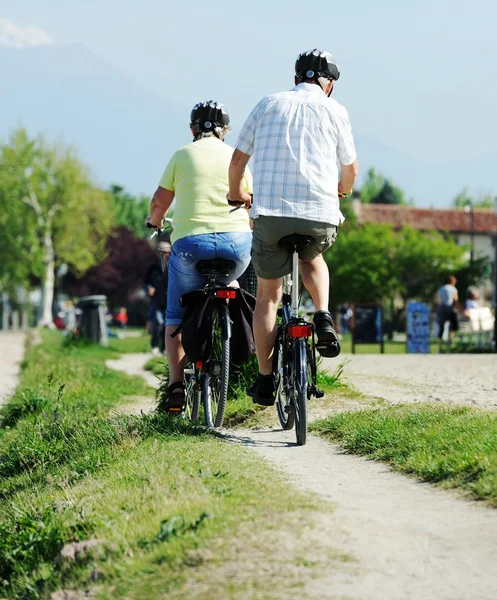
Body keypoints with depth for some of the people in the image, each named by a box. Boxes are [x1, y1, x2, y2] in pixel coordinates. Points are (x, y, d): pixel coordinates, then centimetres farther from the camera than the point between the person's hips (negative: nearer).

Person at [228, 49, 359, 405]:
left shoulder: (269, 104, 12)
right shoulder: (334, 111, 9)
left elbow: (238, 159, 13)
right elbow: (351, 168, 15)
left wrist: (236, 194, 32)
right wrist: (343, 190, 39)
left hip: (270, 213, 0)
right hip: (320, 216, 0)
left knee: (268, 295, 12)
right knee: (312, 257, 33)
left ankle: (265, 381, 9)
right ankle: (324, 317, 7)